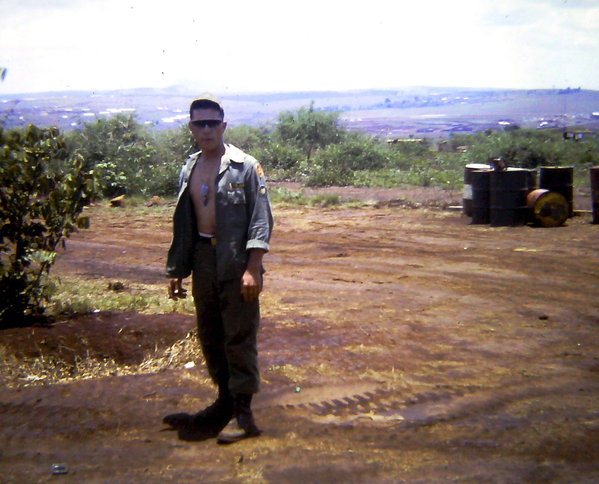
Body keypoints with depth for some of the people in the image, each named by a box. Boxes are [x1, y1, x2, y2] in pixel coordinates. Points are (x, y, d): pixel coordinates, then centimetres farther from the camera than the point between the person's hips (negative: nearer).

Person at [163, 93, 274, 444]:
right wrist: (177, 271, 15)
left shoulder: (246, 167, -6)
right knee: (210, 337, 13)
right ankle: (225, 405, 28)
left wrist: (252, 269, -18)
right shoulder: (190, 171, 13)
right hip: (202, 261, 6)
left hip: (236, 263, -6)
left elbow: (261, 220, -10)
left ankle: (243, 414, 6)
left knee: (239, 339, -3)